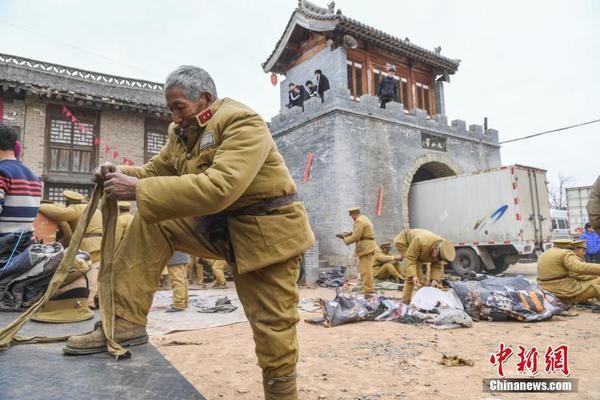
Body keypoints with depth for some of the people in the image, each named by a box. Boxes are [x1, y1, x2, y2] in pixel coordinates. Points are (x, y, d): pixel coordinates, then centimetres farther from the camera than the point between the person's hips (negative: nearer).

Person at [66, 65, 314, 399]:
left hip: (266, 231, -7)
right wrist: (120, 173, -10)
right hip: (219, 224, 7)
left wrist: (139, 190, -30)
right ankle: (126, 323, -3)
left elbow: (218, 188, -33)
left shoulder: (242, 122, -20)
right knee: (153, 221, -6)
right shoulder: (183, 132, 6)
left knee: (273, 331, -3)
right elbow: (155, 170, 13)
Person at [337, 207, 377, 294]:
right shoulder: (364, 218, 19)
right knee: (367, 268, 16)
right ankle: (369, 287, 23)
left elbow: (355, 237, -18)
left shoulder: (359, 221, -15)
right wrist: (349, 234, 12)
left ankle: (368, 289, -2)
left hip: (365, 248, -11)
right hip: (369, 247, 11)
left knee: (365, 269, -6)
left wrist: (346, 240, -4)